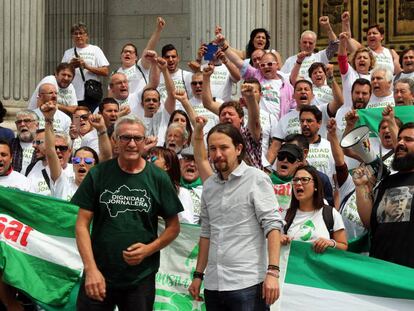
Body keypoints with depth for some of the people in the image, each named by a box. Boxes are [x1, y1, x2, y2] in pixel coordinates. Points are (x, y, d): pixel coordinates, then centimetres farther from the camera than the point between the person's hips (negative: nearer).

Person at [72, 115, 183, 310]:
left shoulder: (158, 179, 0)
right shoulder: (98, 175, -1)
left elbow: (173, 227, 4)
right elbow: (82, 224, -2)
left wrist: (148, 249, -12)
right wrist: (91, 269, -12)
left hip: (141, 279, 0)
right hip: (98, 276, 0)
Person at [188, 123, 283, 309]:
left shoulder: (256, 179, -4)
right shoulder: (209, 185, 12)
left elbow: (272, 225, -10)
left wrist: (272, 271, -19)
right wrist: (198, 275, 14)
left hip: (247, 284, -5)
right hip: (213, 285, 5)